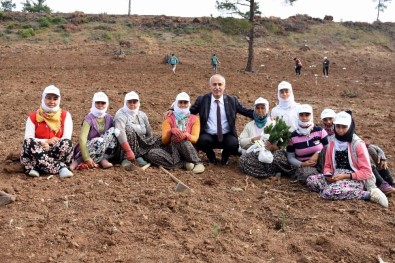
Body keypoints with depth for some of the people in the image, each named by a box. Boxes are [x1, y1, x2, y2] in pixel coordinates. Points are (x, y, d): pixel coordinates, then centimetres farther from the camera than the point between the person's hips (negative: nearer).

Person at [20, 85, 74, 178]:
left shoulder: (65, 116, 7)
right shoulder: (33, 117, 7)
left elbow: (67, 138, -6)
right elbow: (28, 139, -4)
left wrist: (51, 144, -24)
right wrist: (46, 141, -21)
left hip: (59, 152, 0)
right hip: (38, 152, 1)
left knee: (67, 143, -32)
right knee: (29, 142, -31)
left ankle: (36, 167, -28)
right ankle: (61, 167, -35)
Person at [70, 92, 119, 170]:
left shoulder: (109, 118, 4)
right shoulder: (89, 118, -13)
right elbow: (82, 139, -22)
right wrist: (87, 158, -32)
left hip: (103, 149, 5)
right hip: (89, 148, -5)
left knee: (113, 132, -15)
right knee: (101, 141, -35)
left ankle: (103, 159, -21)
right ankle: (78, 161, -20)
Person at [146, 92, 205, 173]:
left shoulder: (194, 119, 7)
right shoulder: (169, 119, 5)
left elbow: (195, 139, -8)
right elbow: (164, 141, -5)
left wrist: (186, 135, -30)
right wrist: (171, 131, -26)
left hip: (189, 151, -1)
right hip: (171, 149, 2)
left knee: (178, 139, -34)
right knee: (151, 154, -28)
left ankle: (197, 163, -25)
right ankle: (184, 163, -30)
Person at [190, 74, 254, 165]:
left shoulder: (232, 100, 7)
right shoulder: (202, 100, 4)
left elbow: (246, 111, 7)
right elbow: (189, 112, 6)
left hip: (227, 136, 1)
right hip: (208, 136, 0)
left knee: (234, 144, -30)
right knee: (201, 142, -32)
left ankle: (225, 156, 9)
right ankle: (210, 155, 6)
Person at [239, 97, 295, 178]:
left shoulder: (274, 124, 17)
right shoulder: (249, 125, 22)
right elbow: (241, 142, 13)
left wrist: (274, 147, -17)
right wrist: (252, 140, -6)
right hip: (254, 155, 2)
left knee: (279, 155, -38)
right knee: (243, 159, -34)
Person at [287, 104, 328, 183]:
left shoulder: (320, 131, 1)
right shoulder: (293, 136, 2)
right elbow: (290, 157, 4)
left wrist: (318, 153, -15)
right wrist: (302, 164, -14)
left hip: (321, 165, 1)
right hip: (304, 167, 0)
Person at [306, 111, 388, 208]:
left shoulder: (358, 144, -8)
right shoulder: (332, 144, 8)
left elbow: (366, 172, -9)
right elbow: (328, 166, 15)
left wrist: (345, 176, -18)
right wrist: (328, 175, -9)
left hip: (355, 180, -6)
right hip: (336, 177, 7)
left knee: (328, 193, -32)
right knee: (311, 180, -15)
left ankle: (369, 194, -19)